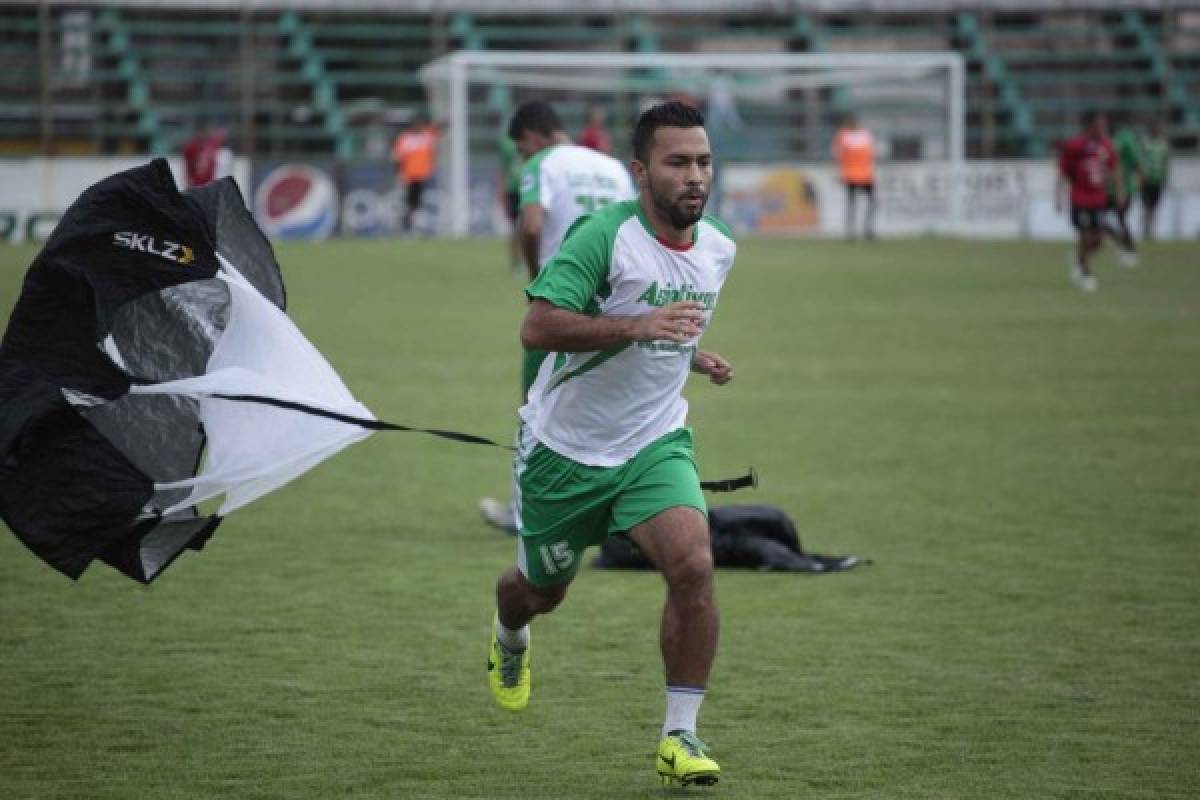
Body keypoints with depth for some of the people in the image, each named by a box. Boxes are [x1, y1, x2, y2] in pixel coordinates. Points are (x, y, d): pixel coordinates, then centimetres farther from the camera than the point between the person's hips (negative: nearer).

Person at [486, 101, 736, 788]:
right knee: (543, 591, 16)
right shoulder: (605, 235, -21)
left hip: (655, 443, 3)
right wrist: (637, 326, -39)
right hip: (565, 447, -3)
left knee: (693, 565, -22)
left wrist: (698, 358, 3)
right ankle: (510, 639, 55)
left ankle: (681, 737, -14)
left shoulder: (719, 250, 1)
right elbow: (537, 327, -31)